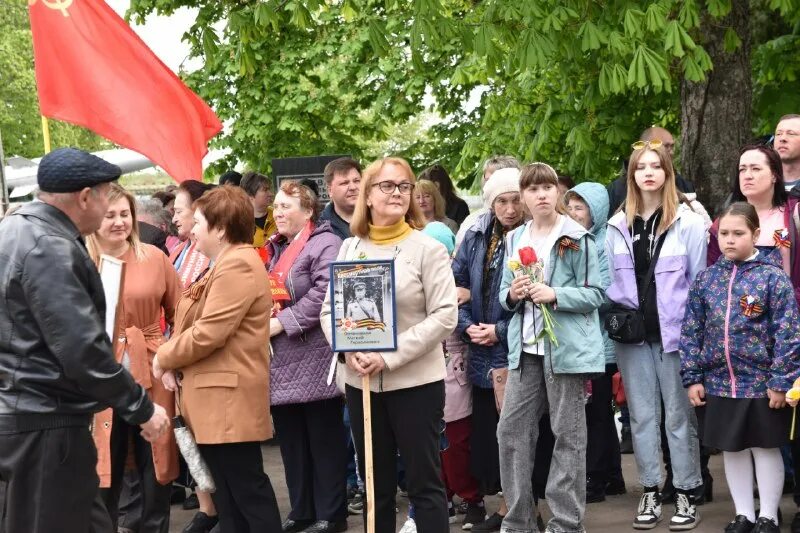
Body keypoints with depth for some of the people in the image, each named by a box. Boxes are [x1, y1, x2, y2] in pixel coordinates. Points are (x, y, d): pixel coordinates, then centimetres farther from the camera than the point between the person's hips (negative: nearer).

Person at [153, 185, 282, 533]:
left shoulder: (238, 266, -16)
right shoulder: (225, 264, 20)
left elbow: (207, 333, -22)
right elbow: (191, 322, 18)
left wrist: (163, 358, -6)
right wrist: (171, 363, 0)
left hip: (229, 396, -11)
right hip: (215, 395, 11)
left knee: (248, 489, -7)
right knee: (227, 490, 13)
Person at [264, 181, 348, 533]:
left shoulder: (324, 244, -7)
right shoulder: (276, 248, 20)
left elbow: (323, 293, -20)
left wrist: (281, 322, -18)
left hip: (313, 361, -8)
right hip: (281, 361, 8)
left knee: (323, 439, -2)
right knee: (291, 440, 11)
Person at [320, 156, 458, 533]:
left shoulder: (427, 248, -5)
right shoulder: (350, 248, 8)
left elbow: (444, 316, -11)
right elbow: (329, 310, 9)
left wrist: (390, 356, -18)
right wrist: (349, 351, -11)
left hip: (415, 381, -4)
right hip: (360, 382, 4)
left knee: (424, 481, 1)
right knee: (375, 482, 13)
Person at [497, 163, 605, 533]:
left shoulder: (577, 239, -5)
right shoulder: (515, 239, 11)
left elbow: (594, 294, -6)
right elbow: (504, 294, 16)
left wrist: (554, 295, -20)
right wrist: (512, 294, -7)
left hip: (566, 346, -5)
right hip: (525, 348, 5)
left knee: (568, 435, 1)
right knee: (511, 430, 4)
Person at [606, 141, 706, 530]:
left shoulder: (688, 222, -3)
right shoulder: (618, 225, 7)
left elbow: (699, 281, -2)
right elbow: (609, 280, 12)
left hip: (674, 332, -3)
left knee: (678, 414, 1)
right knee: (642, 414, 8)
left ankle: (686, 494, 8)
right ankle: (650, 493, 16)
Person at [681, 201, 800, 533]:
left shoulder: (773, 276, -9)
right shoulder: (707, 278, 3)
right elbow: (691, 331, 6)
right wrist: (692, 377, 2)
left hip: (762, 384, -4)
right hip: (719, 383, 4)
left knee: (766, 449, 9)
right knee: (733, 450, 14)